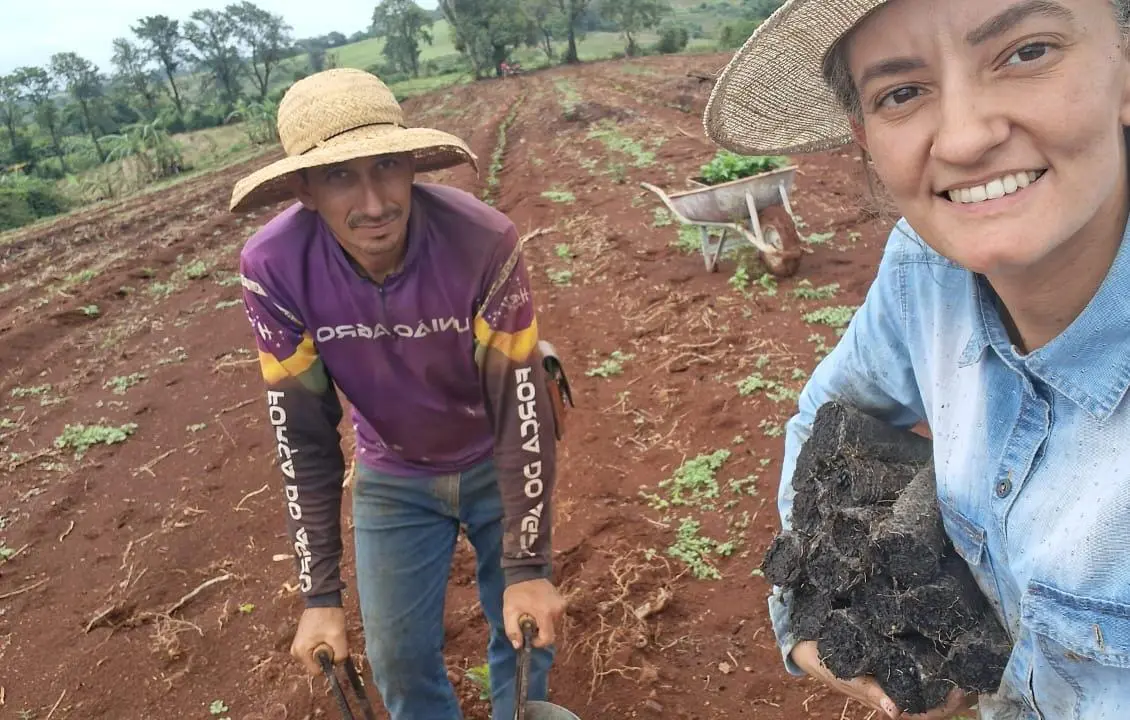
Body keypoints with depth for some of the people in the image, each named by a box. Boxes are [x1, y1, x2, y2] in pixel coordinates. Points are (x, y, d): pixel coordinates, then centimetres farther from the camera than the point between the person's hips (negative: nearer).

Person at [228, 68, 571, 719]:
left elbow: (522, 405, -24)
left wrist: (527, 566, -22)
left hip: (500, 463, -1)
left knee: (525, 629, 12)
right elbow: (303, 434, -17)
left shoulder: (483, 240, -32)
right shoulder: (274, 267, -26)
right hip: (392, 478, 1)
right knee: (400, 658, 9)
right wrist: (321, 593, -14)